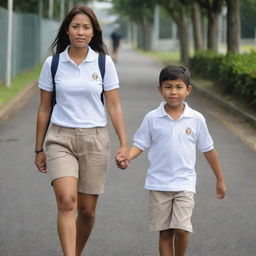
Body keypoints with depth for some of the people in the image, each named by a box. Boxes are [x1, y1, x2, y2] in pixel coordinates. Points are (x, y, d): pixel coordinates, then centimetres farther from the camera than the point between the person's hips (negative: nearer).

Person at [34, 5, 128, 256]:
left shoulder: (104, 63, 1)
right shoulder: (52, 64, 2)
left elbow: (114, 106, 3)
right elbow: (44, 109, 9)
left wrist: (124, 144, -3)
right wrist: (39, 149, 11)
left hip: (94, 140, 1)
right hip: (60, 138, -1)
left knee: (87, 209, 5)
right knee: (67, 201, -20)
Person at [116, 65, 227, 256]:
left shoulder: (196, 119, -1)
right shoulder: (152, 118, -2)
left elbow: (208, 149, 8)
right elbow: (140, 144, 1)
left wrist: (220, 179, 13)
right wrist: (126, 158, -21)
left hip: (184, 184, -1)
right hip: (158, 184, 1)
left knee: (182, 229, -12)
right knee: (165, 232, 6)